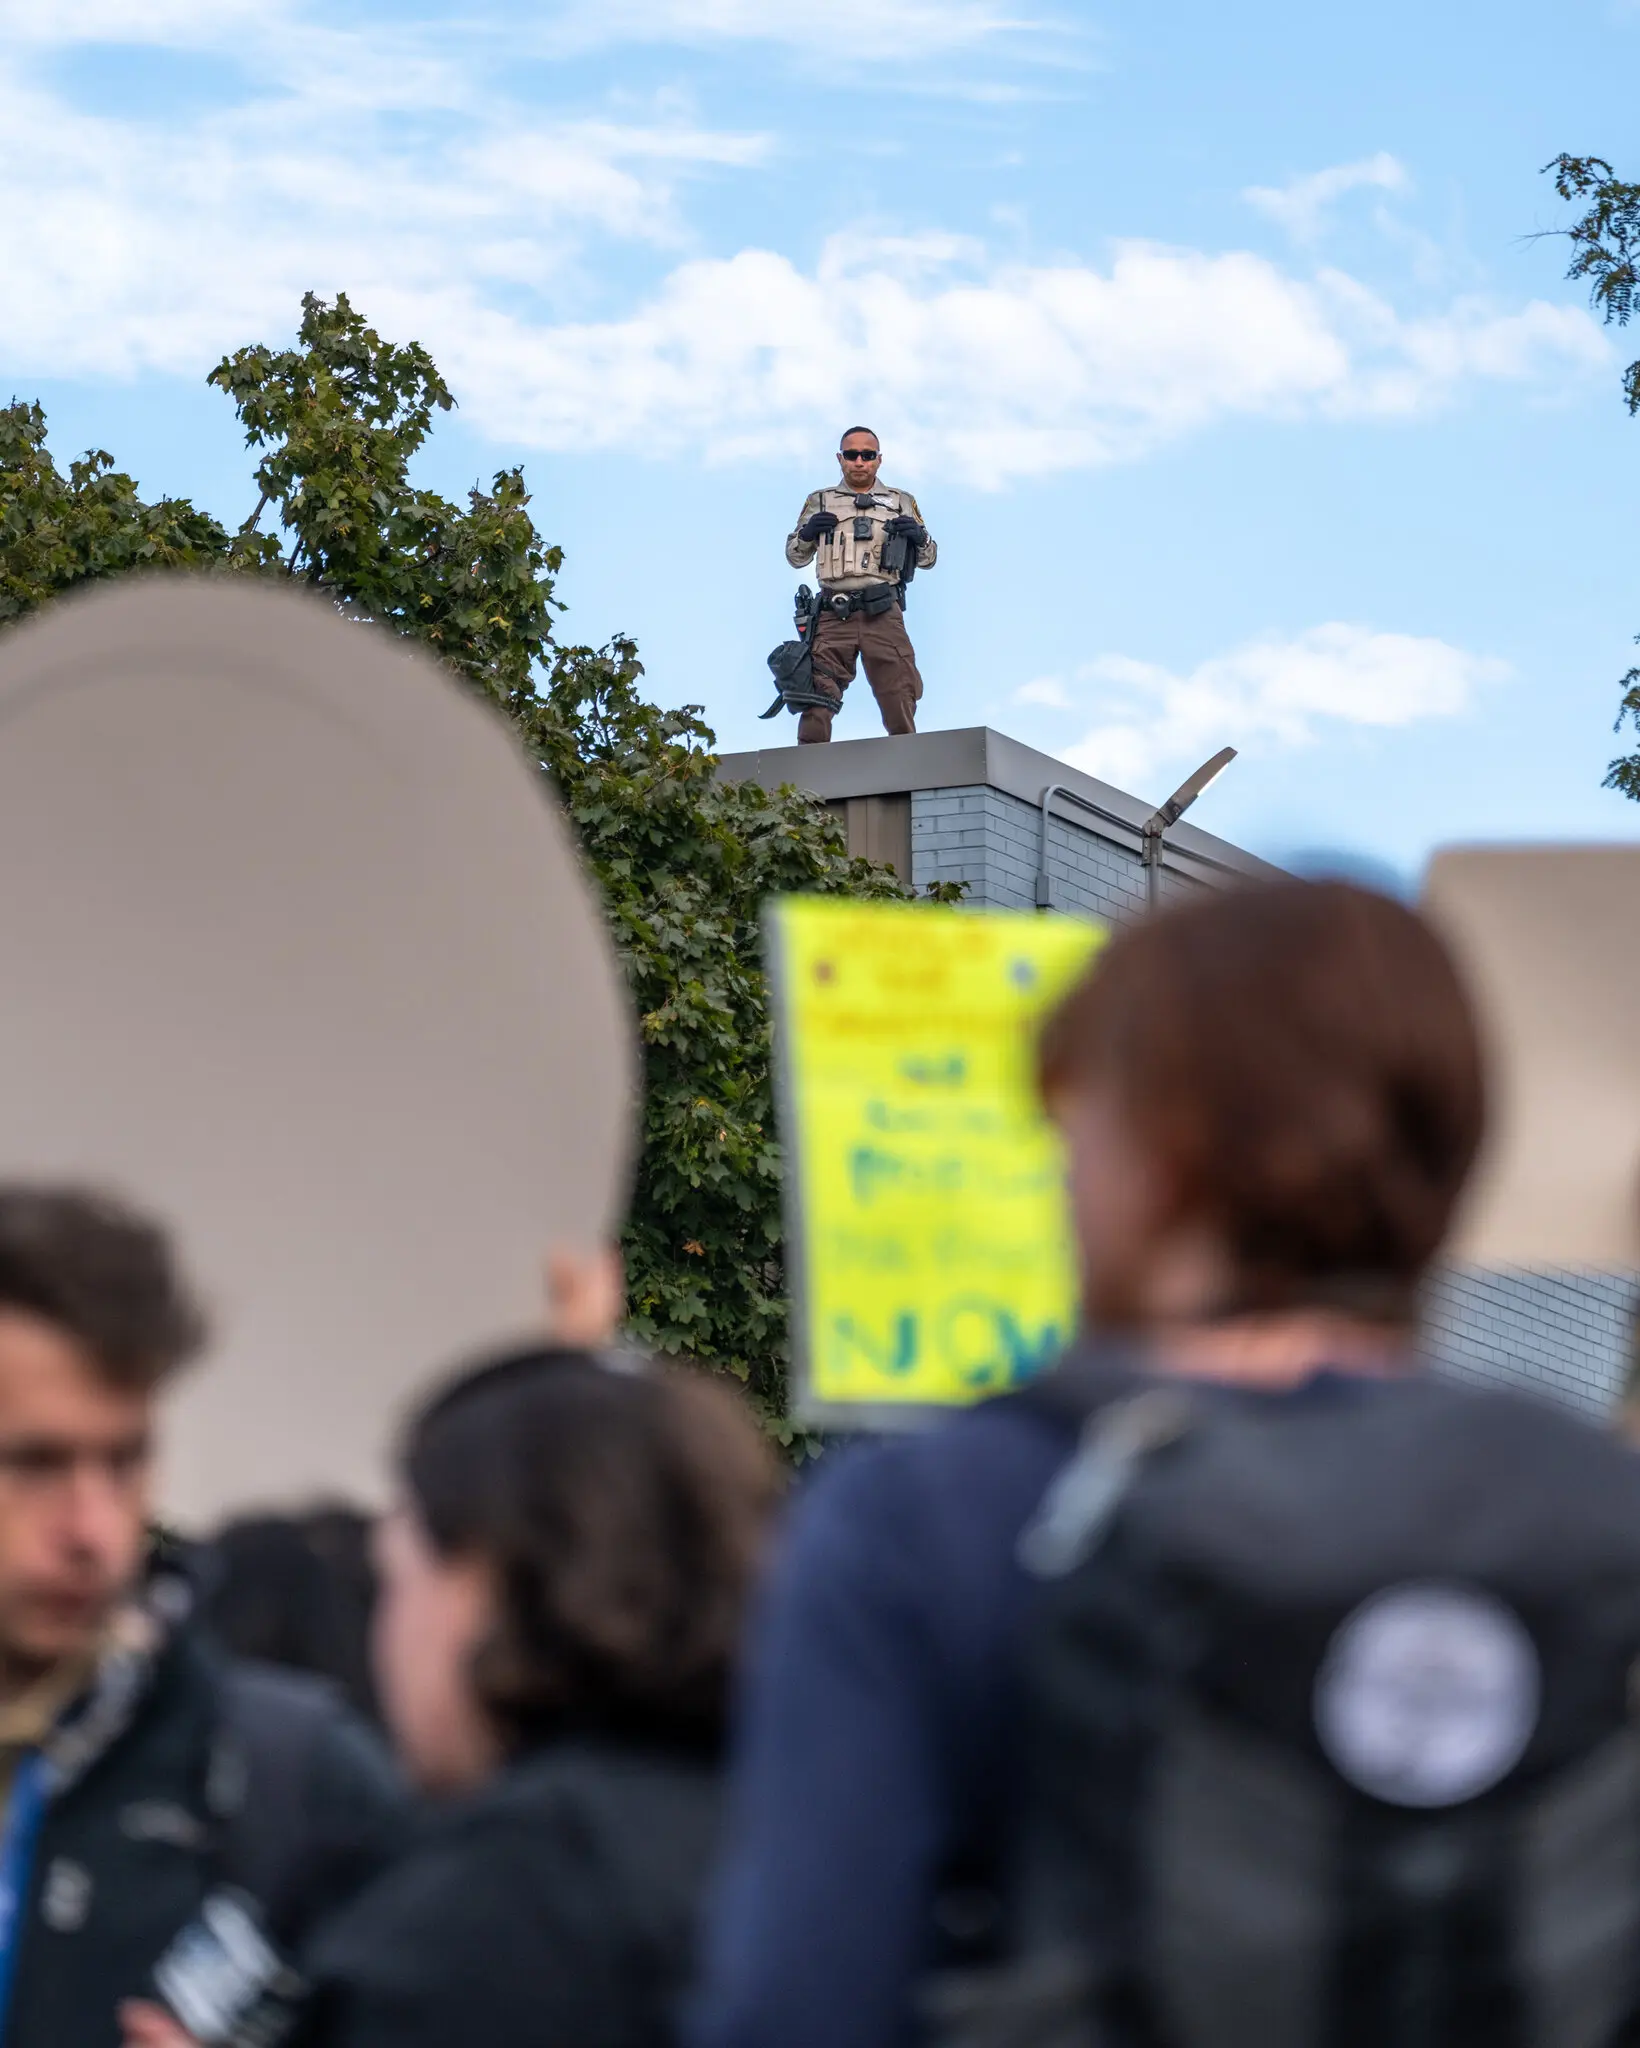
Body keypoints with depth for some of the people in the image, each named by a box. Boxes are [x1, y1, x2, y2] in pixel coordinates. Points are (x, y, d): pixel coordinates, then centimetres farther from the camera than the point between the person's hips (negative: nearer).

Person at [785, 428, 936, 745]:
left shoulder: (901, 503, 16)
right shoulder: (820, 502, 17)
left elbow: (928, 559, 17)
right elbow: (795, 558, 18)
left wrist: (919, 537, -6)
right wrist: (806, 533, -4)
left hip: (883, 614, 0)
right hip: (834, 615, 0)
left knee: (900, 702, 0)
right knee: (816, 703, -6)